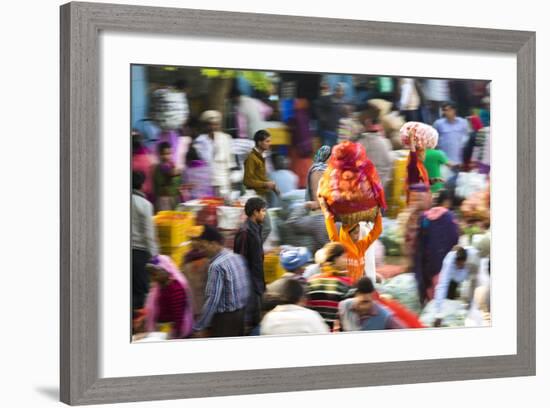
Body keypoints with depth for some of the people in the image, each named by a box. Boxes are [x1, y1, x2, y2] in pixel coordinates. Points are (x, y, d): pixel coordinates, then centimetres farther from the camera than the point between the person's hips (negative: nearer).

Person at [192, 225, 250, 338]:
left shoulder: (217, 266, -19)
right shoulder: (238, 257, 6)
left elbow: (212, 299, -21)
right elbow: (247, 288, 11)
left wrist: (199, 327, -17)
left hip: (225, 317, -8)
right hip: (241, 314, 8)